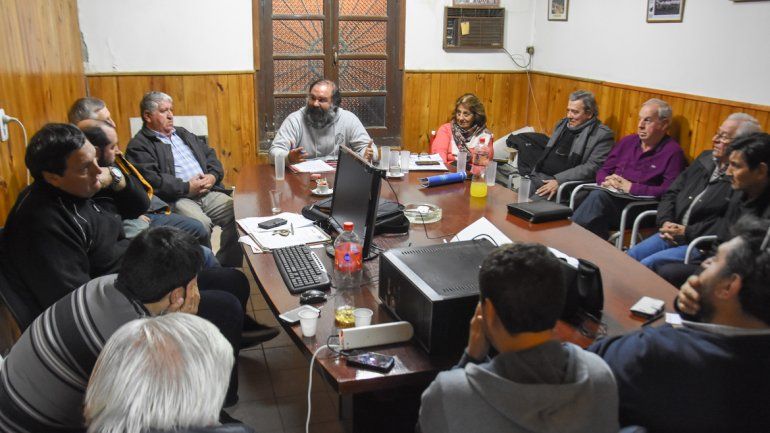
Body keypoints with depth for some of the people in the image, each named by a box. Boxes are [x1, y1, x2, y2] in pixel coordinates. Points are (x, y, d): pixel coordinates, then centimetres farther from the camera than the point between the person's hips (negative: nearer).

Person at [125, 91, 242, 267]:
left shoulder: (183, 134, 27)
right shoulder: (139, 145, 3)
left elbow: (210, 155, 22)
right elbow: (151, 180, -12)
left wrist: (213, 176, 0)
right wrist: (187, 187, -15)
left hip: (209, 192, 6)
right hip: (176, 199, -6)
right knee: (201, 224, -34)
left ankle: (228, 267, -8)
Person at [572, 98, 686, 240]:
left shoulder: (673, 152, 1)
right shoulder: (627, 142, 19)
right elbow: (602, 171, 22)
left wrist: (631, 187, -11)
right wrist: (607, 181, -3)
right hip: (611, 196, 5)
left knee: (598, 196, -32)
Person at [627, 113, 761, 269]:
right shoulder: (705, 158, 13)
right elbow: (671, 192, 13)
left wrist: (687, 232, -16)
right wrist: (666, 222, -3)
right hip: (673, 233, 7)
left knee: (648, 264, -22)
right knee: (631, 256, -8)